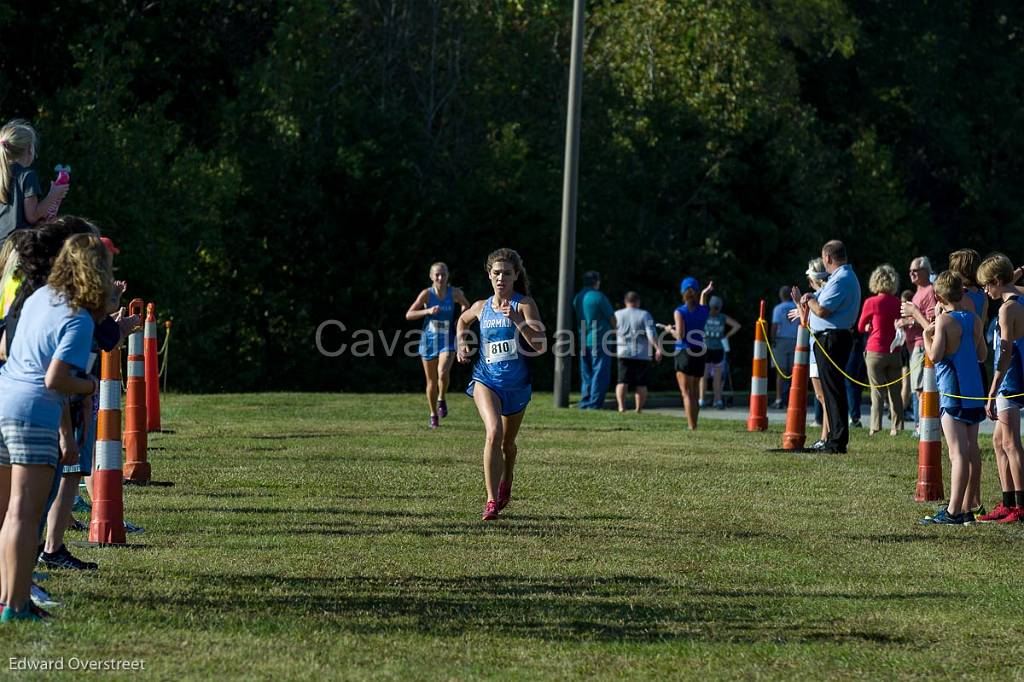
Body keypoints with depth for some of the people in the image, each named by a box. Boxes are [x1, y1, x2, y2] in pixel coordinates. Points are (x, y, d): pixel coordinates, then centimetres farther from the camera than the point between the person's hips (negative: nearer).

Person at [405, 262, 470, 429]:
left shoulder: (455, 293, -6)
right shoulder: (427, 294, -10)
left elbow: (466, 306, 16)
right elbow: (409, 315, -13)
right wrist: (428, 311, -25)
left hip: (447, 340, 0)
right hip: (429, 340, 0)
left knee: (443, 372, -25)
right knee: (431, 381, 8)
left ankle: (442, 399, 3)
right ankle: (433, 415, 25)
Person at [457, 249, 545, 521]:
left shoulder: (524, 304, -8)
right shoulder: (482, 307, 2)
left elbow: (541, 346, -19)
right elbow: (462, 320, 27)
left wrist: (517, 319, -29)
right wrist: (461, 343, 11)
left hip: (517, 384, 0)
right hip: (486, 380, 0)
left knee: (508, 443, 18)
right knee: (494, 432, -25)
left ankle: (506, 485, 51)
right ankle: (492, 501, -23)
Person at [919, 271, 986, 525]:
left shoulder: (944, 320, -11)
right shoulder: (975, 320, 7)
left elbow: (935, 356, -18)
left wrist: (926, 336, -2)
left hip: (952, 392, -7)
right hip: (975, 392, 7)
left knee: (958, 453, -12)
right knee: (972, 451, 11)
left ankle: (953, 511, -15)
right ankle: (967, 508, 15)